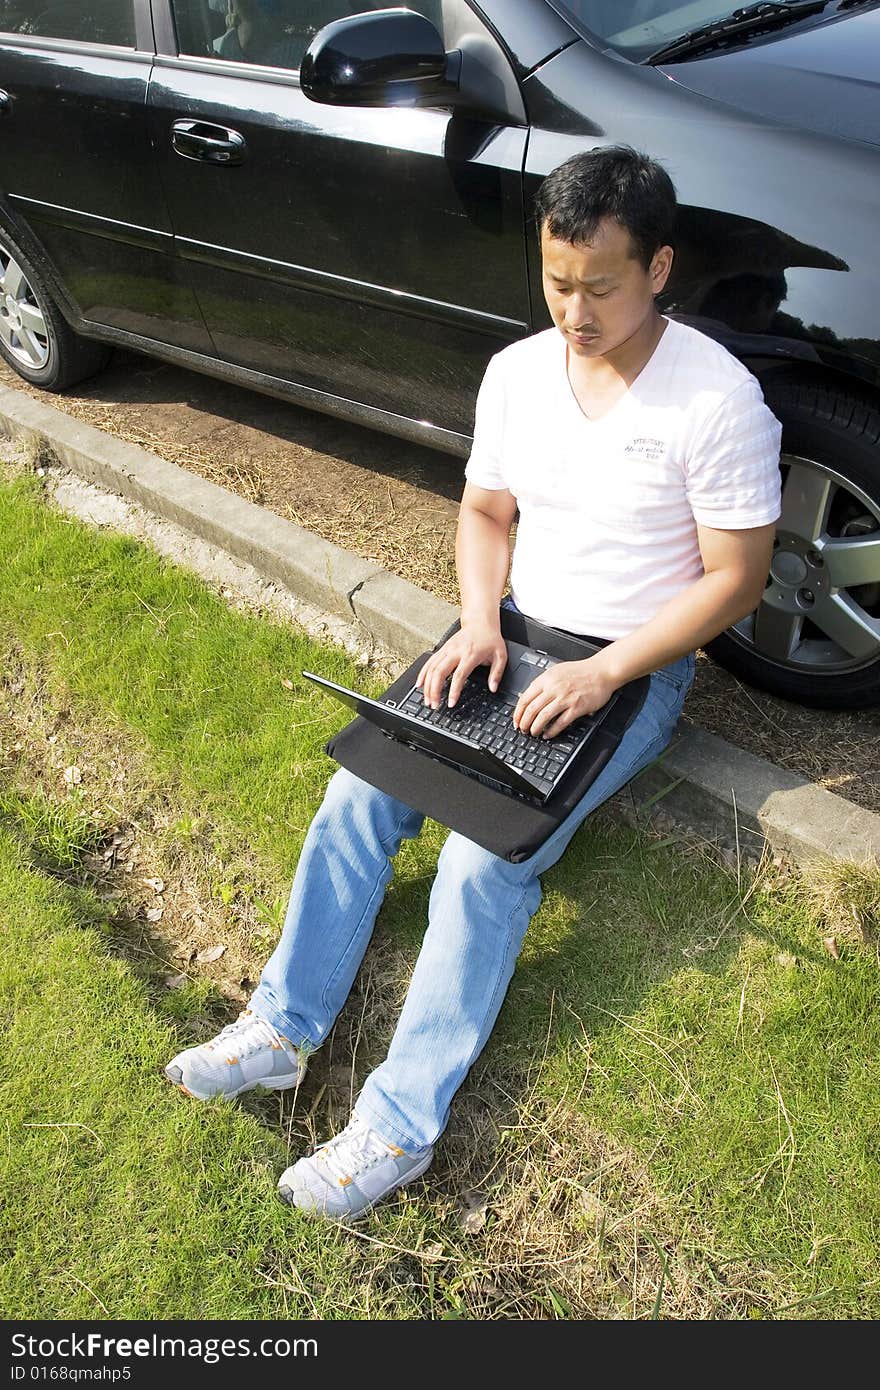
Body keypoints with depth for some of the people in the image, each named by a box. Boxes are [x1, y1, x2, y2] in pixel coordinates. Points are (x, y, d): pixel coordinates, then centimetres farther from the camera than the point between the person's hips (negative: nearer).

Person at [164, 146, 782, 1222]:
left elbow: (734, 577, -12)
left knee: (487, 857, -22)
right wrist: (479, 621, -7)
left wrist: (603, 672, -21)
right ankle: (283, 1028, 1)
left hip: (633, 666, -5)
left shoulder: (718, 398, -14)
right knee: (358, 792, -12)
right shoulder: (516, 371, 3)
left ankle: (400, 1123, -8)